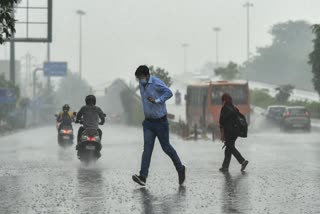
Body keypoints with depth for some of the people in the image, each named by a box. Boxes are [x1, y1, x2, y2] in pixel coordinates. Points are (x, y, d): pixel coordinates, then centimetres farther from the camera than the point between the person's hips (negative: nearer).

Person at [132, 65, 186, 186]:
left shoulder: (156, 83, -17)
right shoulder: (141, 84, 6)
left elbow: (169, 93, -25)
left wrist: (157, 100, -34)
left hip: (160, 121, -6)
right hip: (148, 122, 6)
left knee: (166, 147, 5)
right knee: (147, 148, -6)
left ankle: (180, 169, 26)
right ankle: (143, 177, -16)